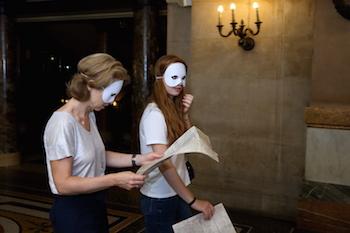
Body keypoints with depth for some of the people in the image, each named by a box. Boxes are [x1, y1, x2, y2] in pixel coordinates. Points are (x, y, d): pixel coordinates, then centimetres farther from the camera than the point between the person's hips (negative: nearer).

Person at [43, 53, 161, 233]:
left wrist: (138, 159, 1)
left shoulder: (90, 115, 3)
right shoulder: (62, 123, -24)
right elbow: (63, 184, -25)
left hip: (95, 205, 8)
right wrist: (115, 180, -29)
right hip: (72, 212, -8)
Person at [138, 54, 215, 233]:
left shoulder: (174, 109, 6)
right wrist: (193, 201, -28)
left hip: (177, 193, 8)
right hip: (159, 198, -8)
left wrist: (185, 114, -6)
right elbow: (164, 164, -27)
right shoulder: (154, 114, -21)